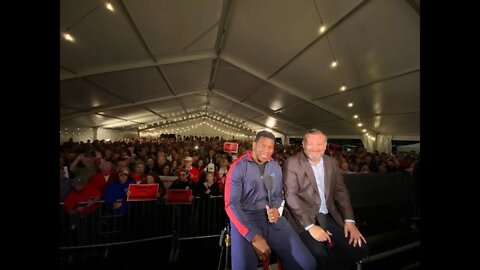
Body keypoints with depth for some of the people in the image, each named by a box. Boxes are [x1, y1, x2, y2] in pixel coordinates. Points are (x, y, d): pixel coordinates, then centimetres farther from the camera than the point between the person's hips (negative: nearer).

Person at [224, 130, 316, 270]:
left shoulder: (276, 167, 6)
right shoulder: (238, 167, -11)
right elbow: (231, 204, -13)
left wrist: (276, 209, -8)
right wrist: (254, 236, -17)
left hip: (272, 217, 5)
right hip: (245, 218, -4)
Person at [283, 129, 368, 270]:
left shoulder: (332, 162, 9)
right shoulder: (292, 163, -11)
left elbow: (341, 191, 11)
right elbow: (291, 196, -15)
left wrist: (349, 220, -1)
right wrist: (310, 226, -20)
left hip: (329, 216, 6)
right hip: (305, 218, -5)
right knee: (319, 254, -26)